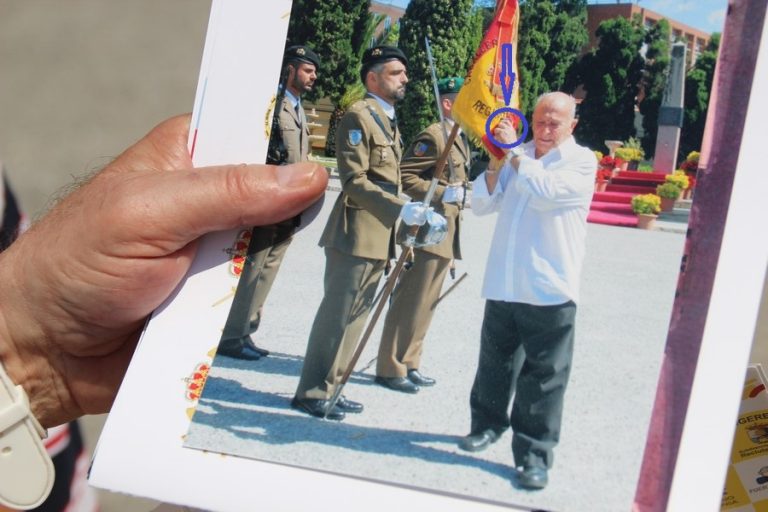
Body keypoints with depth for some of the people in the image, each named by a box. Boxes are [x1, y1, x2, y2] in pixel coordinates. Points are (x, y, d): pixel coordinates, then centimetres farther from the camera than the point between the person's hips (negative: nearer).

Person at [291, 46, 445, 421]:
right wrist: (401, 209, -24)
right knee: (336, 312, -6)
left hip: (379, 238, 9)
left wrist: (413, 216, 16)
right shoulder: (359, 116, -10)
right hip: (356, 235, -9)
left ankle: (330, 386, 19)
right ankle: (312, 392, 2)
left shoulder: (389, 121, 19)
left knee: (356, 315, 12)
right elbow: (354, 180, -18)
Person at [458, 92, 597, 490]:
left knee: (543, 376, -2)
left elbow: (546, 191, -22)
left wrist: (514, 152, -11)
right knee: (494, 361, 19)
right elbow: (481, 205, 11)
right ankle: (488, 423, 38)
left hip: (549, 291, -5)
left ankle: (533, 453, 3)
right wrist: (495, 165, -5)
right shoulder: (518, 158, 12)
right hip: (503, 283, 5)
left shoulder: (581, 162, -4)